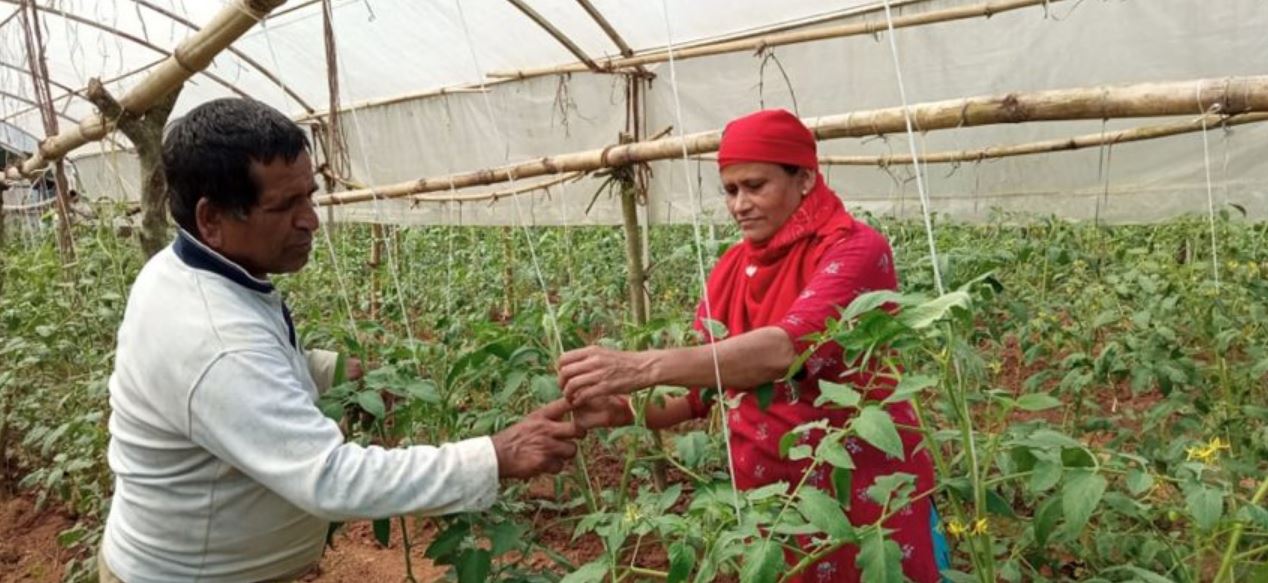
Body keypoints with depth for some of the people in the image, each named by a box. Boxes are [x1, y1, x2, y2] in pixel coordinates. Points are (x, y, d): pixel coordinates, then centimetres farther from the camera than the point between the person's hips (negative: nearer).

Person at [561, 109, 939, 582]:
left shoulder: (855, 250, -15)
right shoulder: (732, 268, 3)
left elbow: (787, 348, -32)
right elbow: (706, 382, 3)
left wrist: (642, 368, -39)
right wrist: (624, 410, -16)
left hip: (864, 491, -5)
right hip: (766, 491, 5)